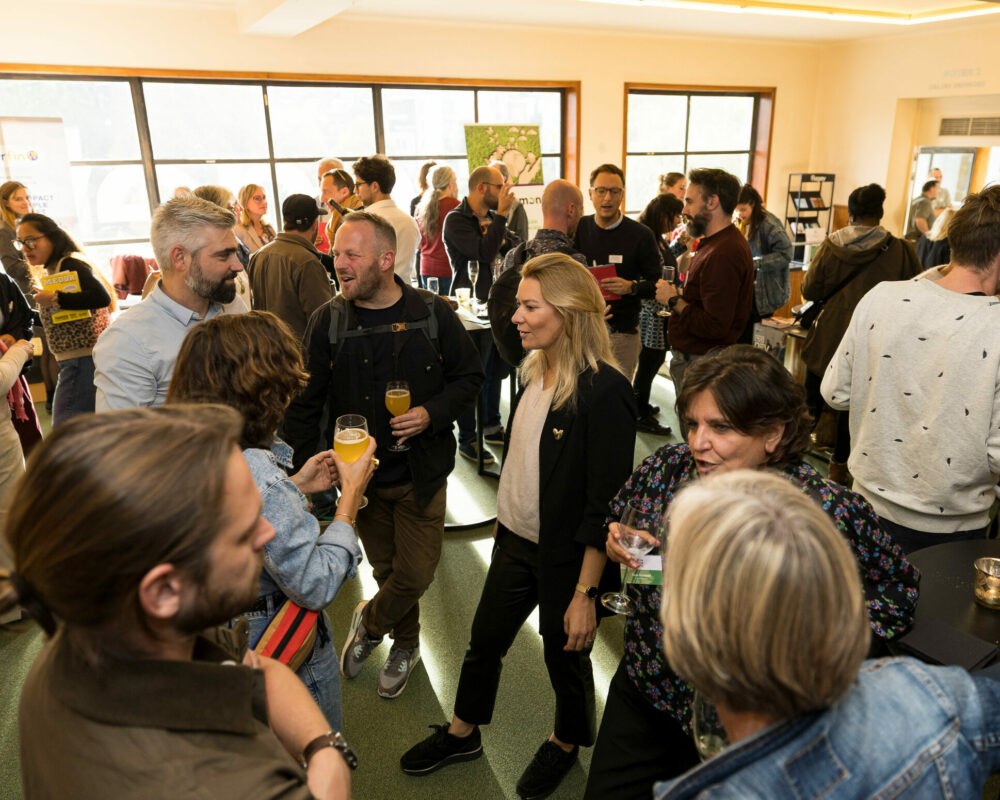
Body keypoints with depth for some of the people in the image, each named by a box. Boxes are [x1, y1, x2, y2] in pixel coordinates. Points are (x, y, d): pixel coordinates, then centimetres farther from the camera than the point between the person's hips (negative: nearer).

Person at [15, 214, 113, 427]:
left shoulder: (69, 264, -11)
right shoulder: (53, 269, 19)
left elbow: (101, 297, -27)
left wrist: (55, 299, -22)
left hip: (83, 359, -10)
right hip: (77, 361, 10)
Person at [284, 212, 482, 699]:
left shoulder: (433, 315, -8)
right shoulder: (328, 322, -6)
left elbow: (469, 378, 2)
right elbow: (305, 404, -1)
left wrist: (432, 413, -17)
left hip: (421, 474, -1)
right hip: (361, 475, 1)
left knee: (416, 575, 2)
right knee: (387, 569, 16)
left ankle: (370, 622, 36)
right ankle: (405, 646, 44)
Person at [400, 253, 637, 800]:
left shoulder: (604, 391, -25)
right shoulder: (534, 371, -1)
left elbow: (606, 504, -23)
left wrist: (585, 592, -20)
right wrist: (504, 521, 16)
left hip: (566, 558, -7)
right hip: (515, 541, 7)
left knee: (565, 654, 18)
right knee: (484, 642, 22)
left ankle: (566, 744, 48)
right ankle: (462, 734, 49)